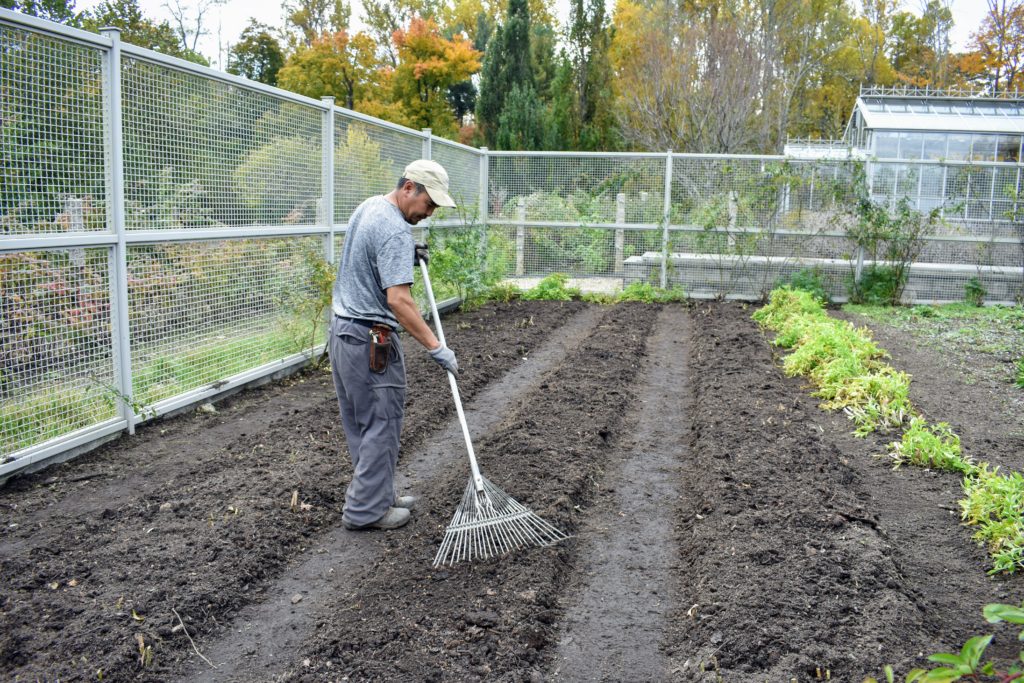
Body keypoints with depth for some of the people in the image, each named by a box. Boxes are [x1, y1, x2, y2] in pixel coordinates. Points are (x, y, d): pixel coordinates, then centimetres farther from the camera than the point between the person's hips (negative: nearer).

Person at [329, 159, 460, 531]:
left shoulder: (368, 206, 10)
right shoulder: (395, 231, -21)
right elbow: (398, 300, -27)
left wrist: (407, 255, 13)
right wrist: (436, 348, -24)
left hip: (341, 329, 10)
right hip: (370, 338, -10)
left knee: (360, 424, 15)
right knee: (381, 424, 0)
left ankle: (376, 496, 26)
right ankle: (366, 510, 8)